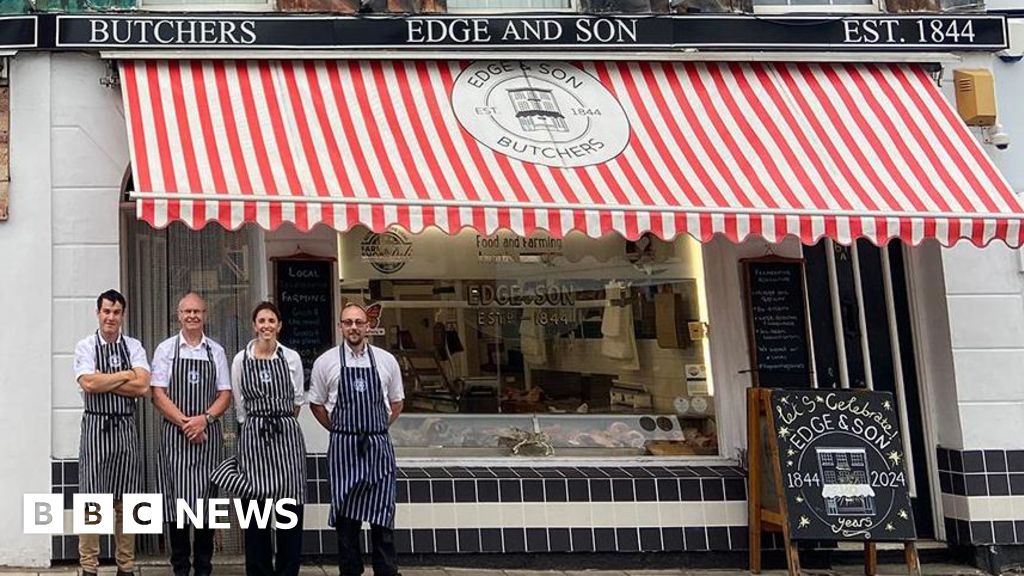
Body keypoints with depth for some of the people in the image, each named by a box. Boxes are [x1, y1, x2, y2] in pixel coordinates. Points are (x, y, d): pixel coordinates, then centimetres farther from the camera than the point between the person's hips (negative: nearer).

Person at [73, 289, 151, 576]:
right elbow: (88, 383, -15)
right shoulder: (86, 346, 1)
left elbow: (142, 386, -6)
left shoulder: (134, 347, 7)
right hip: (96, 427, -2)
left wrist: (103, 382, -10)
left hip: (126, 428, 3)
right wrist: (125, 375, -7)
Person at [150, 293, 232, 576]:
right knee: (177, 499, -3)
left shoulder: (216, 351, 9)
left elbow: (225, 395, 6)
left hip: (208, 435, 2)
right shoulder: (166, 349, 4)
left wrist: (204, 419, -11)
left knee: (206, 500, 3)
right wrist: (185, 423, -12)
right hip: (175, 434, -2)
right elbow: (158, 394, -2)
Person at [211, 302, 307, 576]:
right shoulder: (241, 360, 3)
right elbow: (240, 406, 10)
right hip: (254, 438, 0)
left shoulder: (291, 357, 3)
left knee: (290, 508, 0)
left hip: (287, 436, 0)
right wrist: (259, 423, 11)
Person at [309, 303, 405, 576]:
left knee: (382, 517, 1)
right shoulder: (326, 362, 1)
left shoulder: (386, 360, 4)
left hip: (379, 446, 1)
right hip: (343, 448, -1)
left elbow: (396, 402, 15)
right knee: (346, 516, 5)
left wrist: (378, 429, 9)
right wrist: (339, 429, 7)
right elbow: (316, 404, 11)